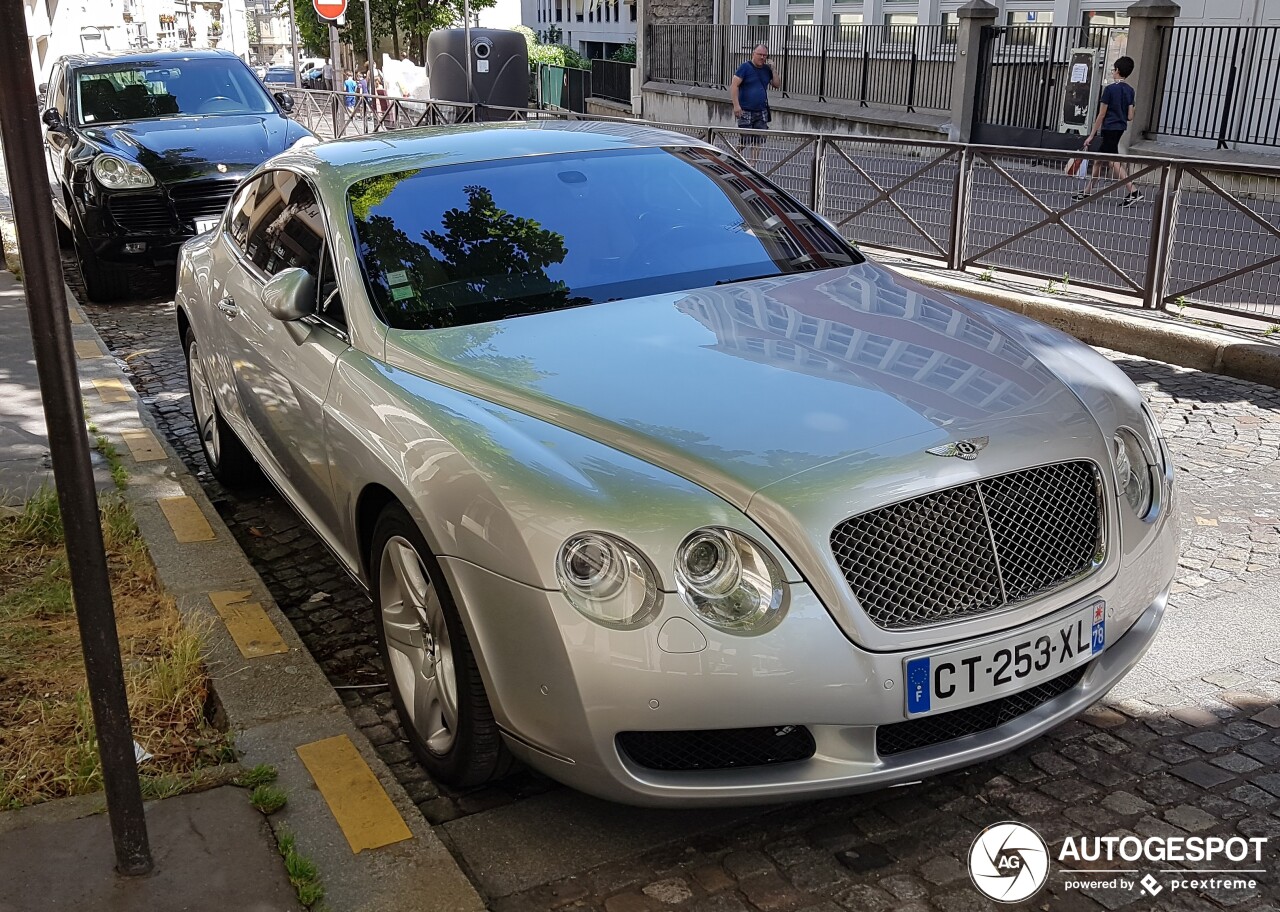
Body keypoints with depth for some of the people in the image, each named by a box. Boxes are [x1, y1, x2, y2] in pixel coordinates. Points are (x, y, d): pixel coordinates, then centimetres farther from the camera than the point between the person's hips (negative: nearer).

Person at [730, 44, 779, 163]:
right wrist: (736, 105, -20)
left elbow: (777, 85, 14)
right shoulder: (745, 67, -6)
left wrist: (773, 70, 0)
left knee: (758, 140, 1)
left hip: (762, 112, 5)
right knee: (747, 141, -3)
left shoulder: (766, 69, 11)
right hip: (746, 112, -5)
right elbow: (734, 85, -12)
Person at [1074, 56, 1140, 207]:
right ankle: (1087, 191, 22)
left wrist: (1092, 135, -6)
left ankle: (1133, 191, -19)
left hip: (1109, 129, -8)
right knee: (1098, 159, 16)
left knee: (1114, 162, -11)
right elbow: (1130, 116, 6)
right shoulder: (1130, 90, 7)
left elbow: (1101, 115, -11)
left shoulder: (1110, 89, -12)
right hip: (1121, 129, 8)